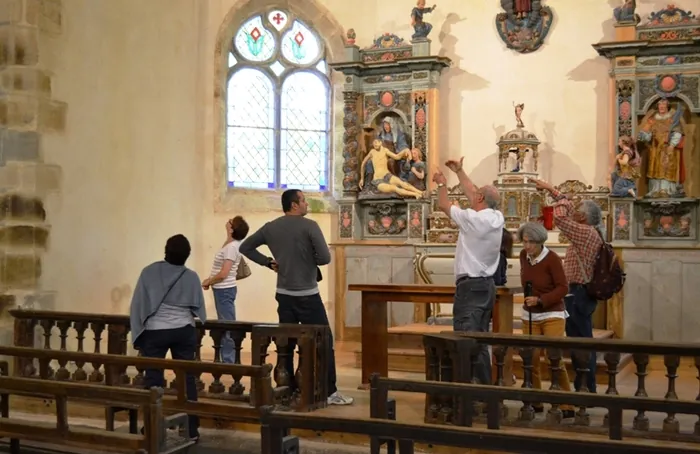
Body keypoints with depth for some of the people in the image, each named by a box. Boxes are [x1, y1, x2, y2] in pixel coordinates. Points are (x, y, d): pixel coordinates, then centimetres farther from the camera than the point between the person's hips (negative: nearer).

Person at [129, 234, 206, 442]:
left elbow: (137, 304, -3)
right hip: (184, 331, 1)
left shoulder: (149, 272, -6)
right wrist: (196, 338, 19)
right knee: (187, 379, 6)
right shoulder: (191, 277, -3)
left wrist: (137, 333, 6)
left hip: (154, 331, -1)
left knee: (153, 380, 6)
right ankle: (191, 430, 10)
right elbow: (199, 309, 3)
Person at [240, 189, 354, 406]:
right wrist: (310, 260, 2)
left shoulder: (270, 228, 5)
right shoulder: (309, 226, -12)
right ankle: (330, 392, 2)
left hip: (284, 295, 6)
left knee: (286, 344, 11)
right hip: (307, 295, -6)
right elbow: (325, 258, -18)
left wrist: (268, 262, 9)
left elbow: (245, 247, 12)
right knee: (324, 343, 1)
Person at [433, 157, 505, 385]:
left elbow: (444, 205, 1)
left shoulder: (472, 218, -13)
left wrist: (442, 184, 20)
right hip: (487, 285, 8)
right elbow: (472, 194, 21)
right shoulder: (497, 218, 6)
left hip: (470, 286, -8)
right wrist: (459, 171, 31)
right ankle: (485, 386, 20)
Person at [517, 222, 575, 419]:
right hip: (530, 315, 5)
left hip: (552, 315, -5)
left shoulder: (552, 259, -15)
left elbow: (563, 288, -14)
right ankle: (535, 403, 18)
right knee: (531, 359, 3)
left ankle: (567, 406, -1)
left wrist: (540, 300, -23)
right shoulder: (524, 255, 1)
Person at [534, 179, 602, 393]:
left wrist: (561, 199, -3)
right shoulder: (590, 231, 12)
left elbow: (560, 217, -20)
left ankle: (585, 389, -2)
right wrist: (550, 188, 22)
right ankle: (585, 387, 21)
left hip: (578, 293, -10)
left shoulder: (585, 232, -16)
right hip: (582, 292, 10)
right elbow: (569, 208, 21)